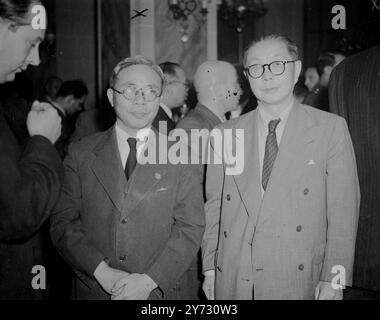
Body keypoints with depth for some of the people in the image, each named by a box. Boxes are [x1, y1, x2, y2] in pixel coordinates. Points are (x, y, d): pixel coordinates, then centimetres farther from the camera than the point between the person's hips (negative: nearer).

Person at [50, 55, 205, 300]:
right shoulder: (81, 154, -1)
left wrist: (149, 280, -16)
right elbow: (63, 222, -4)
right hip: (93, 290, 1)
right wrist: (102, 272, -16)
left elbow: (191, 228, -6)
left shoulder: (179, 156, -3)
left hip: (157, 291, 0)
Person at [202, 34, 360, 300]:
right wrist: (209, 268, 2)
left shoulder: (331, 128, -2)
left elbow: (343, 209, -5)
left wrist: (334, 279, -10)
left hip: (298, 281, -2)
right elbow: (214, 206, 7)